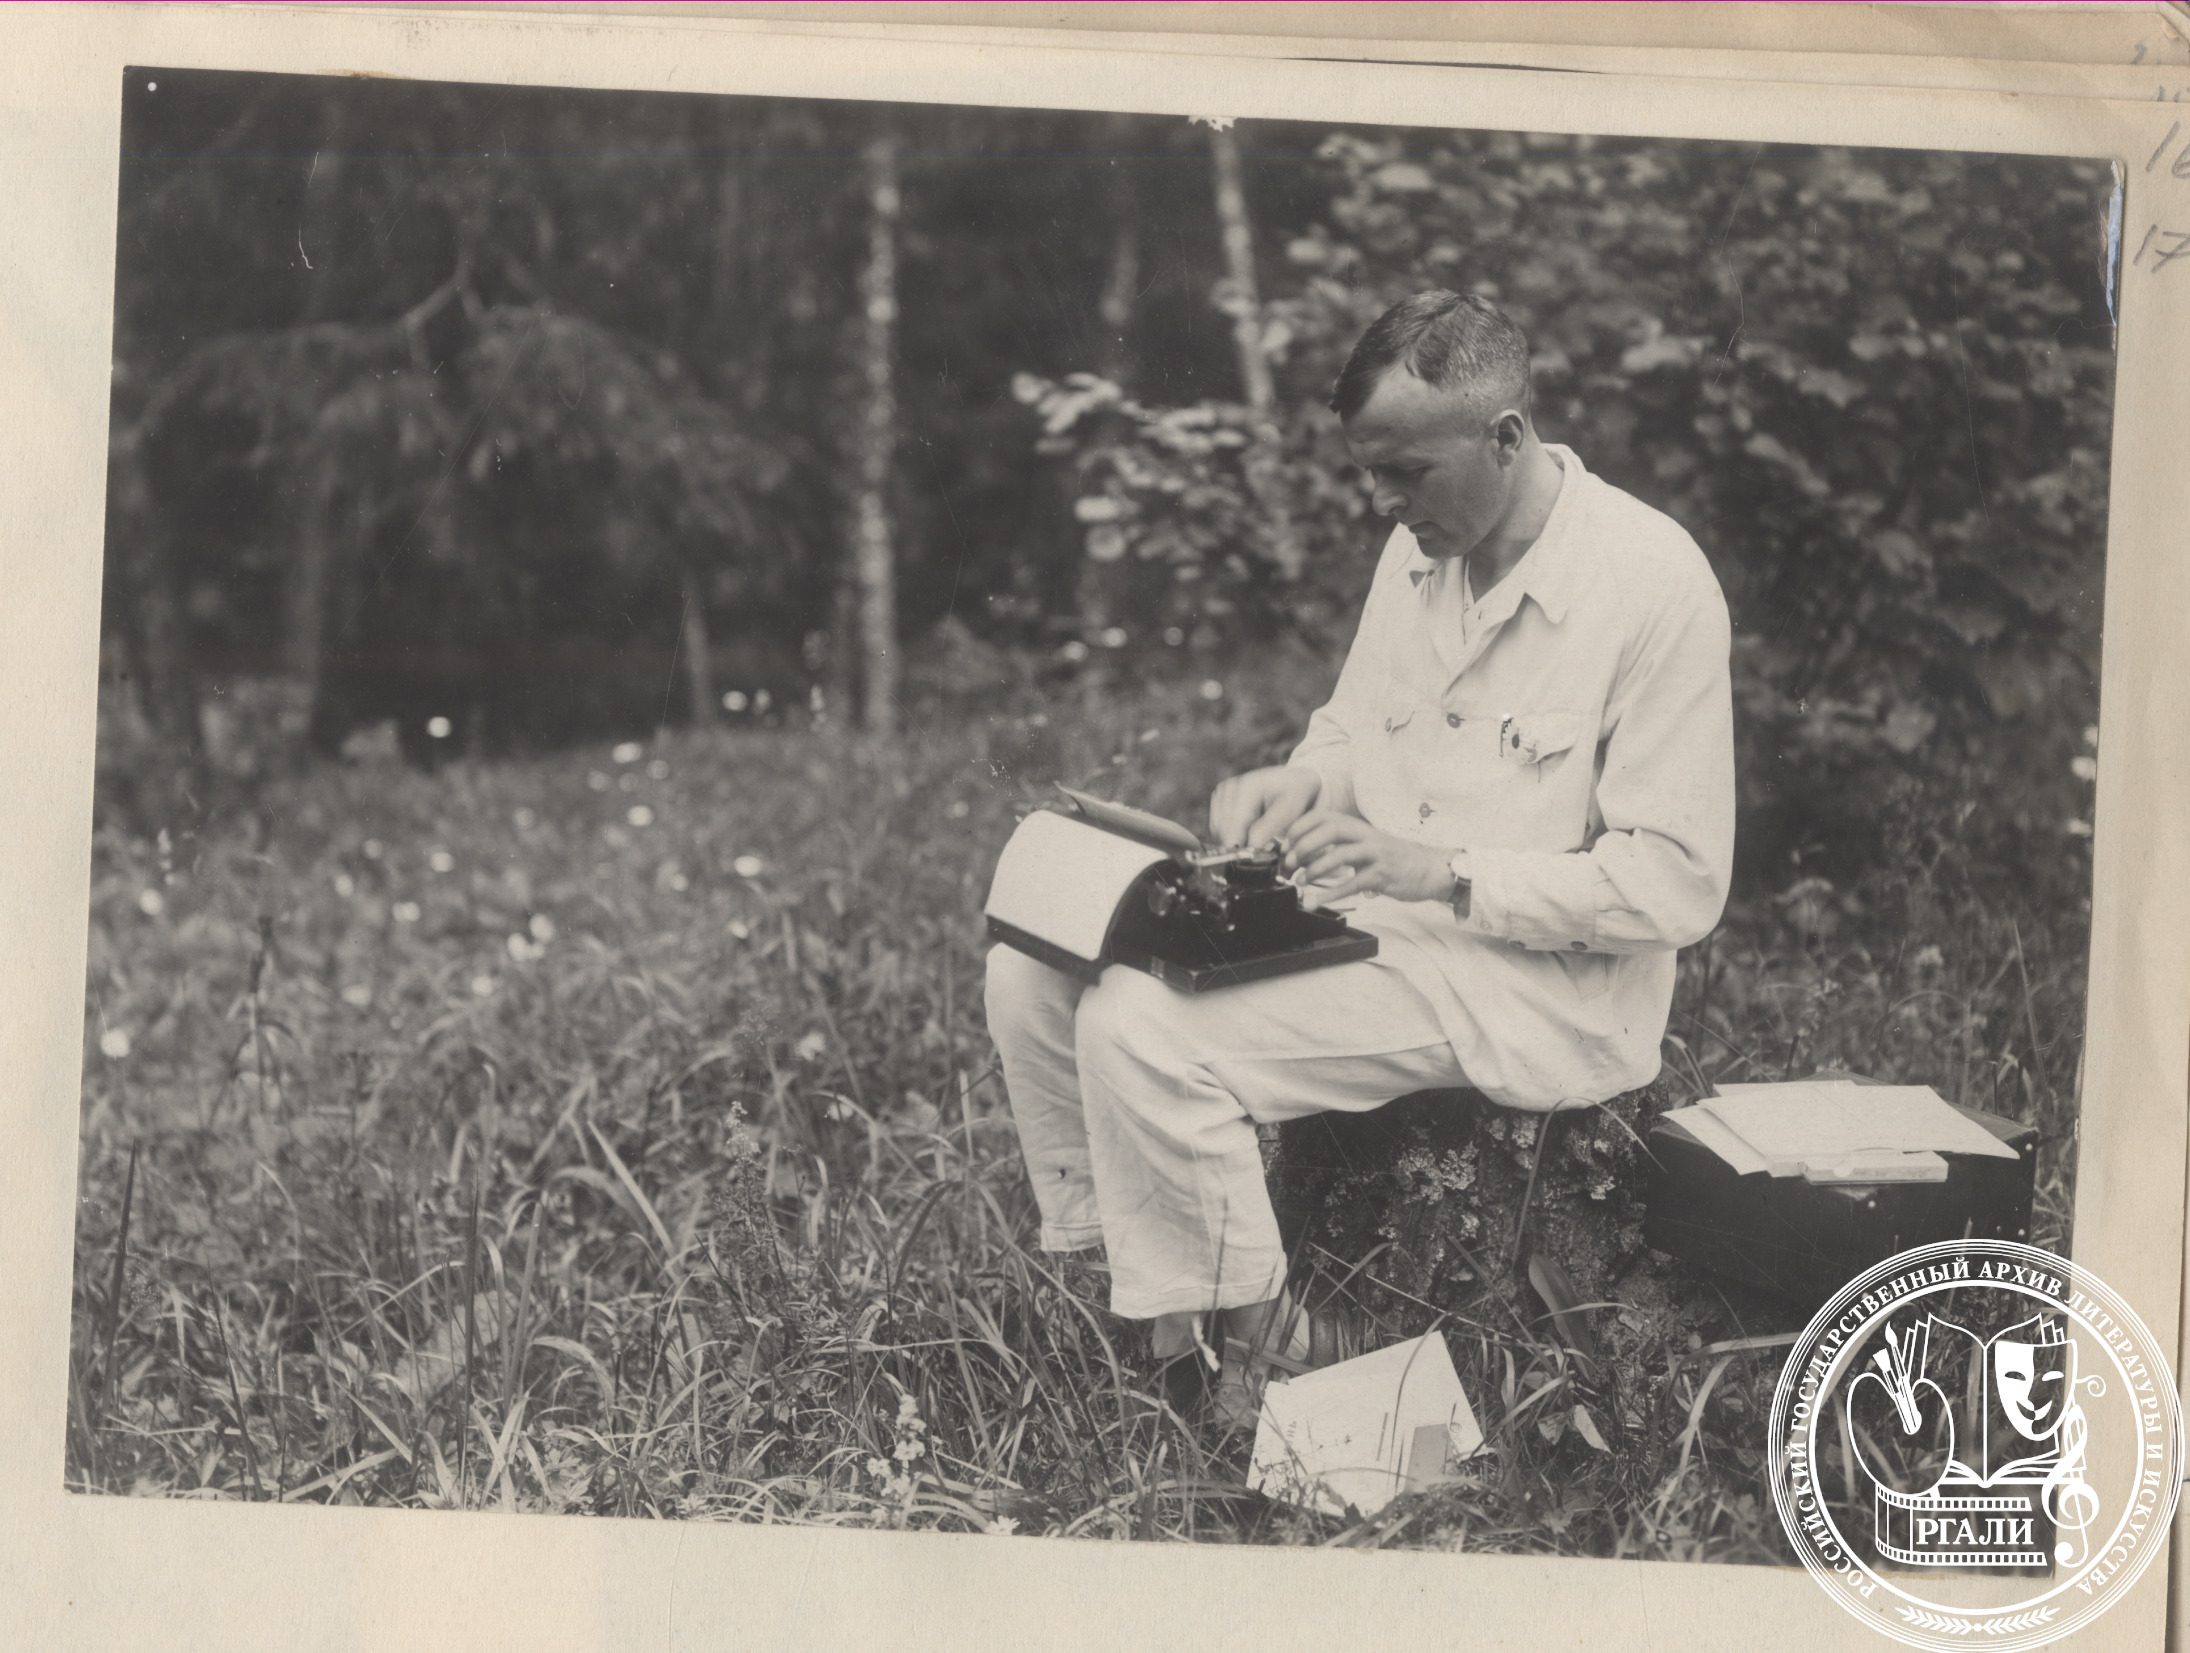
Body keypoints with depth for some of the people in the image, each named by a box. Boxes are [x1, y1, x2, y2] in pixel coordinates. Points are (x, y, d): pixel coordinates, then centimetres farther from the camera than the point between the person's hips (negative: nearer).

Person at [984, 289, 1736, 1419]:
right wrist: (1303, 784, -1)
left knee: (1143, 1032, -26)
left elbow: (1676, 887, -18)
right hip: (1368, 918, 8)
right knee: (1034, 968, -5)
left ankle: (1247, 1348, -9)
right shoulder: (1418, 552, 7)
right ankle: (1120, 1273, 3)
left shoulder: (1652, 583, -17)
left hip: (1530, 982, -8)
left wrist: (1440, 872, -24)